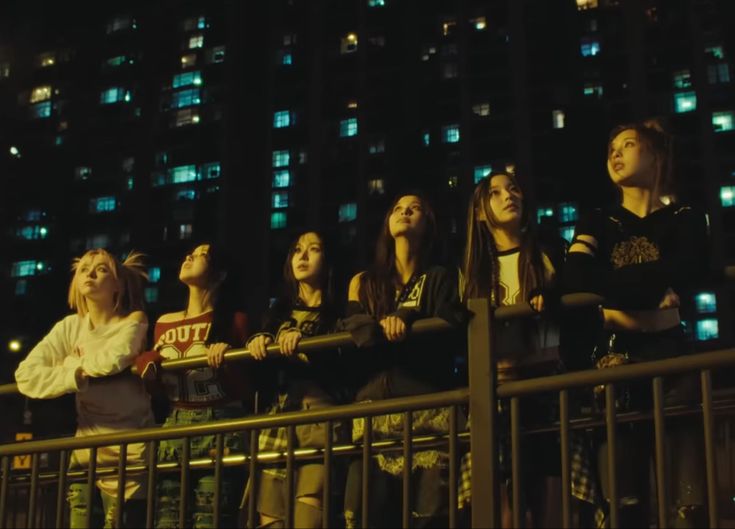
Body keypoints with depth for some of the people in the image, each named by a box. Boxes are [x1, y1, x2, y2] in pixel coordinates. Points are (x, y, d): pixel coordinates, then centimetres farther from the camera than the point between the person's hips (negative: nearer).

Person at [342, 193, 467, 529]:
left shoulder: (440, 279, 19)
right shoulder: (364, 283, 25)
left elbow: (450, 334, 1)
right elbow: (351, 334, 9)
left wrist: (407, 319, -14)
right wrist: (383, 329, -10)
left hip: (427, 409, -2)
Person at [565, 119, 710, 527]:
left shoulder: (685, 220, 11)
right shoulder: (596, 224, 15)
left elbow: (683, 279, -10)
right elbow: (576, 281, -5)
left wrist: (610, 288, -6)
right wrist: (650, 287, -8)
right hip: (614, 363, 2)